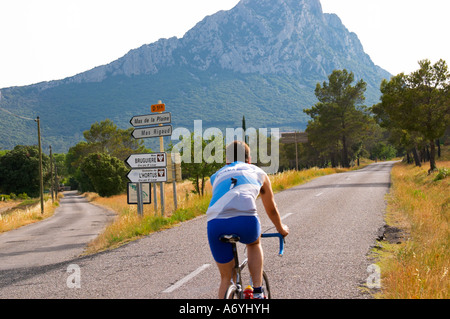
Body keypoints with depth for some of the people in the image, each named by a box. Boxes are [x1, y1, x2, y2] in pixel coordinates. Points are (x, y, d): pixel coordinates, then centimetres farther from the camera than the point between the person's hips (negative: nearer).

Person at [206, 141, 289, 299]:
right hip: (245, 220, -1)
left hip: (216, 224, 1)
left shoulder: (217, 175, 33)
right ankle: (257, 293, 24)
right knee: (254, 243, 34)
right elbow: (271, 209, 43)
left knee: (226, 277, 19)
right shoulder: (258, 173, 31)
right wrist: (281, 229, 61)